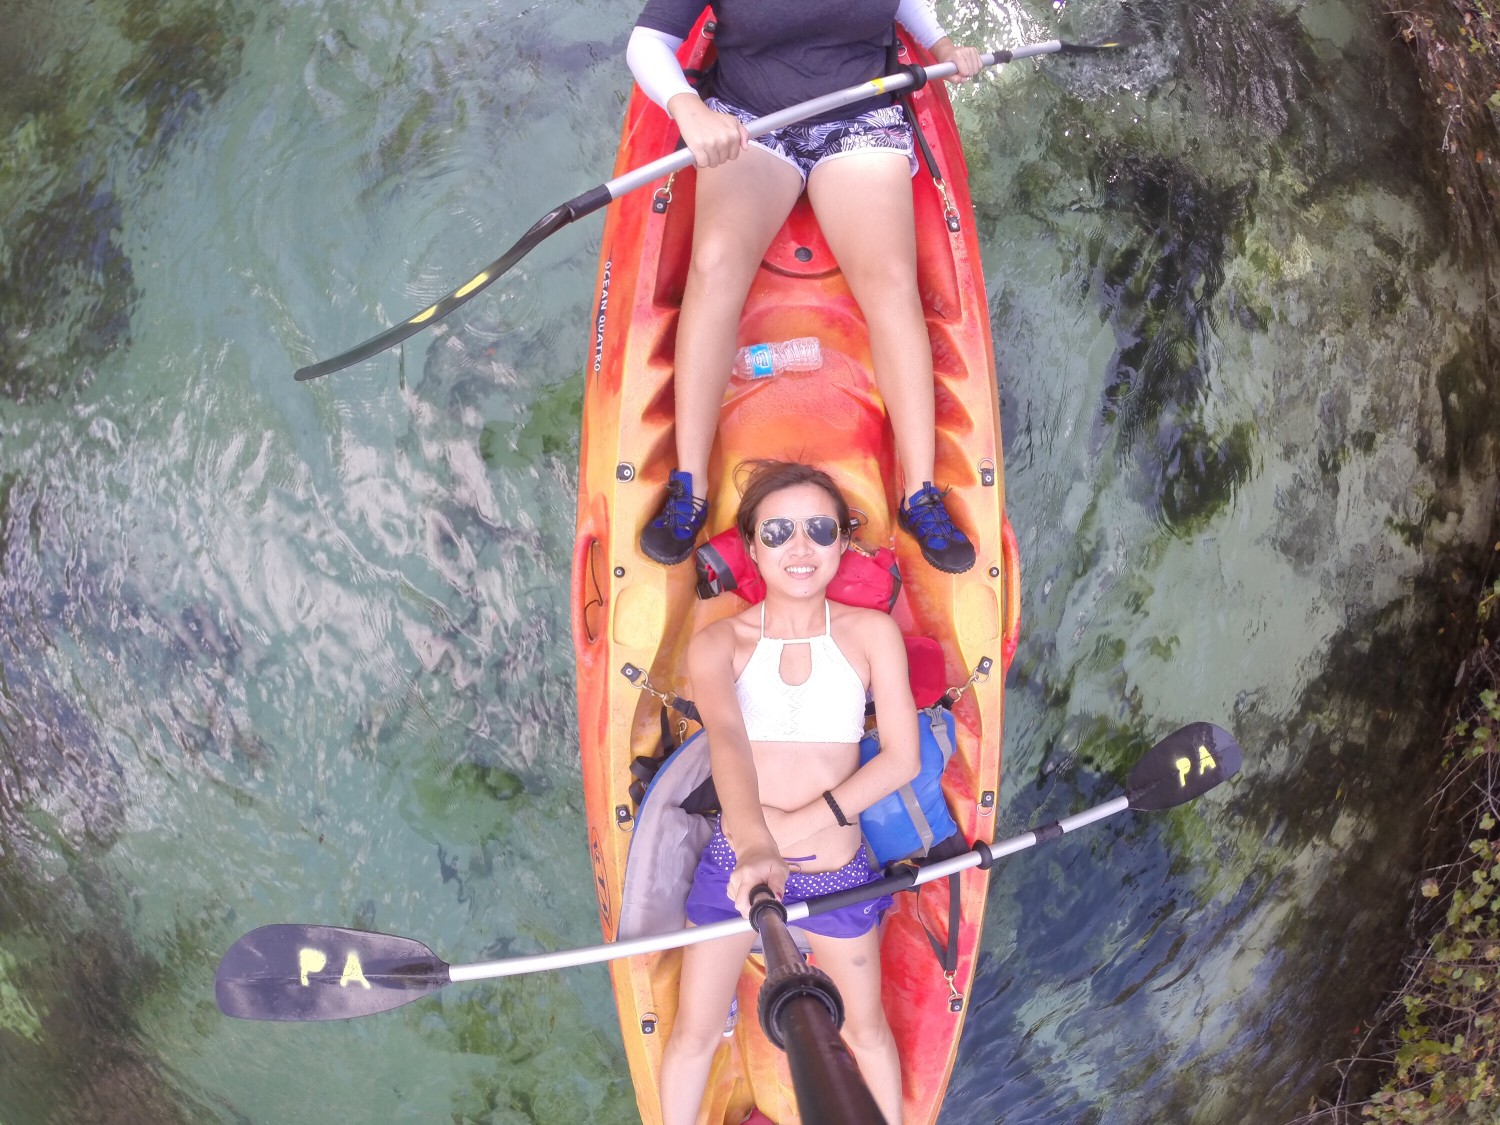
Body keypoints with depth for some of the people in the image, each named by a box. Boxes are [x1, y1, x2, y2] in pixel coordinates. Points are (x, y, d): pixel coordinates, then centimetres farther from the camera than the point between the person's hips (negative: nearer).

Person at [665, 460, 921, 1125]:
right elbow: (726, 738, -29)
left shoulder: (872, 634, -6)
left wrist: (800, 825, -22)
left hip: (837, 869, 0)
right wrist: (755, 845, -48)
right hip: (735, 864, 0)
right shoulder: (719, 643, -10)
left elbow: (902, 758, -11)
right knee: (694, 1033, 8)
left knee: (866, 1029, 17)